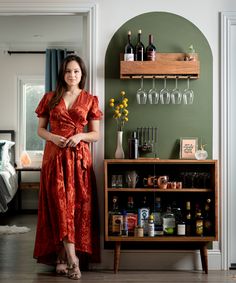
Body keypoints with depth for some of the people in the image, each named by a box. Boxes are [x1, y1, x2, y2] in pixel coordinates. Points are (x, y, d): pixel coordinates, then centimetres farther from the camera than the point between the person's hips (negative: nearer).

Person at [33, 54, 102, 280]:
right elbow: (40, 129, 10)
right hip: (54, 156, 0)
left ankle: (62, 256, 9)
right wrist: (53, 137, -10)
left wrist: (80, 136, -12)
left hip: (79, 157, 0)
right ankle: (73, 260, -11)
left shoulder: (90, 100, 7)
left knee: (77, 205, -2)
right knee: (59, 204, -9)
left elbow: (96, 134, 7)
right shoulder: (50, 97, 8)